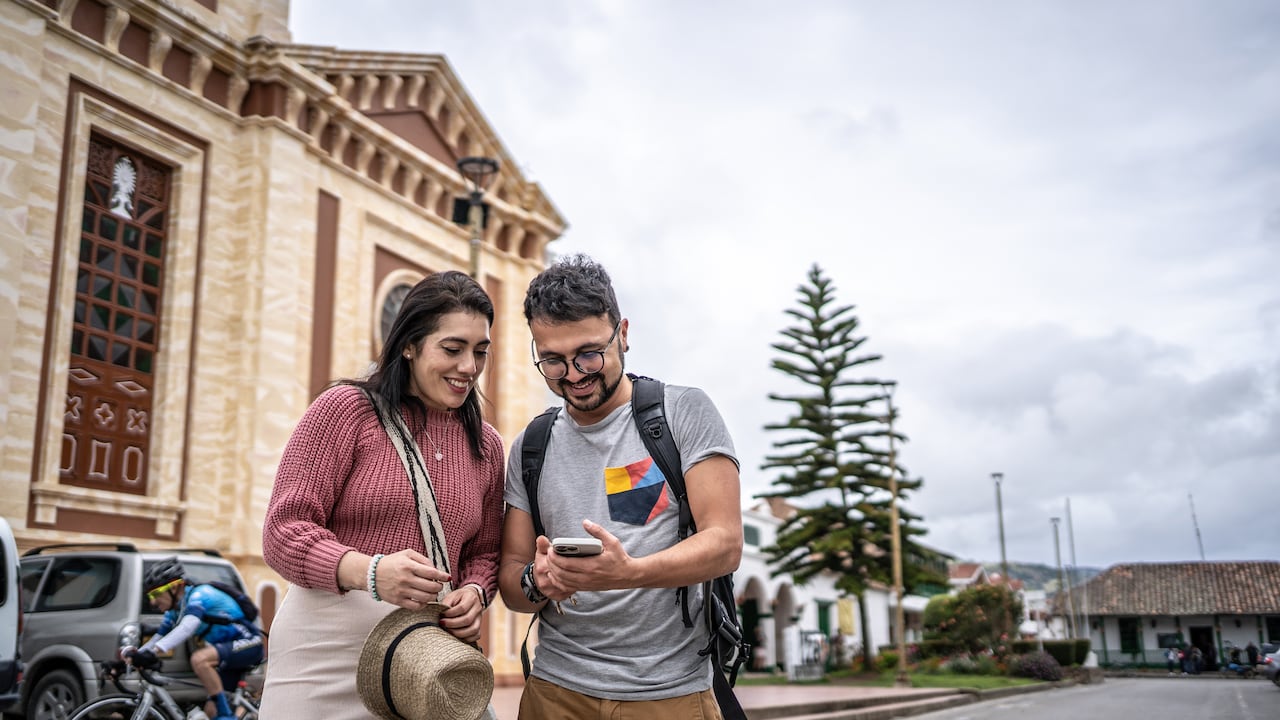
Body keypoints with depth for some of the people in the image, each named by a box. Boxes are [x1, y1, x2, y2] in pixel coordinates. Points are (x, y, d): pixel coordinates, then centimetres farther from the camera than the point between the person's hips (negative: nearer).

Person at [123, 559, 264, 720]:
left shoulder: (198, 594, -18)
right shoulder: (175, 612, 9)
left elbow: (186, 628, -35)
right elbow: (157, 639, 7)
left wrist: (152, 652, -45)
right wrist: (133, 656, -13)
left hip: (249, 644, -9)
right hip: (229, 649, 9)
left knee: (199, 658, -32)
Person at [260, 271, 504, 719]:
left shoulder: (486, 445, 10)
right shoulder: (347, 409, -5)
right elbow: (283, 533, -9)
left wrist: (473, 593, -6)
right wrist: (370, 572, -27)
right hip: (325, 659, -4)